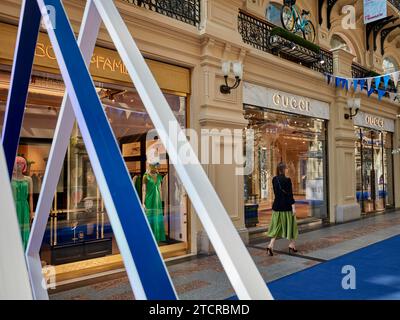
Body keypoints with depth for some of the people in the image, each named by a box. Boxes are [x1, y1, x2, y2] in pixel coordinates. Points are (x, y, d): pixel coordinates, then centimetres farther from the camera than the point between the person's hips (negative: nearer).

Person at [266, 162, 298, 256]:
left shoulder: (274, 180, 2)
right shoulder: (287, 180, -14)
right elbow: (290, 195, -14)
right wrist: (293, 207, -12)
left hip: (277, 206, 5)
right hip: (286, 206, -5)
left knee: (276, 226, 9)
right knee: (290, 225, 12)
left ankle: (271, 245, -3)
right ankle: (292, 245, 23)